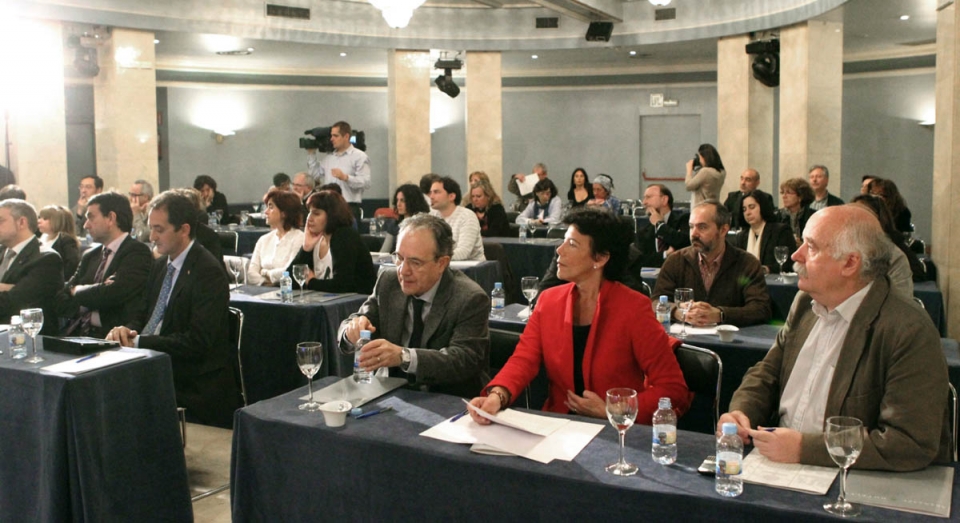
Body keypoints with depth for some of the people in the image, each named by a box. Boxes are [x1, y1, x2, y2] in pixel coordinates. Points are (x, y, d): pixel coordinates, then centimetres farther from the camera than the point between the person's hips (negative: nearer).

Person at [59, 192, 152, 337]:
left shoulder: (138, 252, -4)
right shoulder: (89, 256, 18)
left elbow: (111, 295, -16)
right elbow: (61, 303, 13)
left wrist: (78, 290, 3)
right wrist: (94, 296, -7)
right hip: (77, 334, 6)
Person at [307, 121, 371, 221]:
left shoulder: (359, 157, -1)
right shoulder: (328, 157, 20)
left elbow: (366, 182, -12)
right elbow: (316, 175, 16)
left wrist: (345, 177, -23)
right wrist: (311, 154, 16)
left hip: (350, 208, -6)